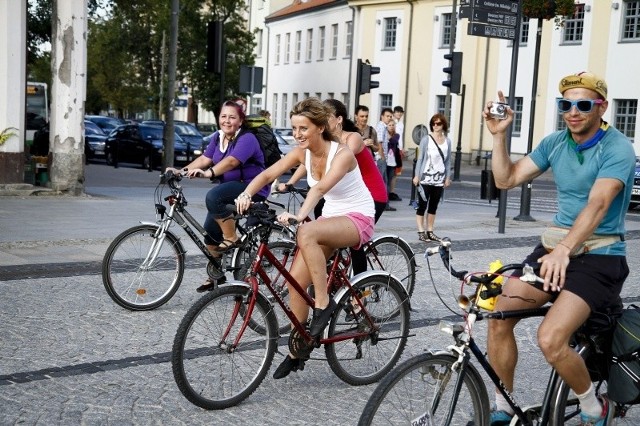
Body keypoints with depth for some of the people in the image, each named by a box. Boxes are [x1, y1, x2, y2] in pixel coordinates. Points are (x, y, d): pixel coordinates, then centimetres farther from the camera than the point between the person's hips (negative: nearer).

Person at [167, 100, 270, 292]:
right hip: (231, 187, 8)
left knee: (213, 196, -32)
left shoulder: (247, 139, -15)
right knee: (210, 229, 3)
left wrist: (209, 173, -45)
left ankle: (232, 239, -16)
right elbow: (205, 158, 1)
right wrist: (182, 171, -13)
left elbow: (231, 161, -31)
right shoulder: (218, 137, 9)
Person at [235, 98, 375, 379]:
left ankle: (323, 303, -23)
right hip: (330, 219, 7)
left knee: (306, 233, -36)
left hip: (357, 219, -7)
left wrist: (300, 216, -55)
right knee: (296, 279, -9)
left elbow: (321, 187, -39)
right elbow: (268, 174, -15)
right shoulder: (302, 153, -3)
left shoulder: (342, 154, -21)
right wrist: (246, 194, -35)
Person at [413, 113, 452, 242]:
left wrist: (448, 177, 7)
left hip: (439, 180, 4)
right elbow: (420, 158, -3)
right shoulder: (426, 139, -3)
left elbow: (448, 161, 11)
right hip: (425, 178, -4)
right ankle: (421, 232, 1)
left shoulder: (447, 141, 7)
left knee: (434, 206, 9)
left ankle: (429, 232, 16)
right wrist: (417, 175, -8)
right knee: (422, 205, -2)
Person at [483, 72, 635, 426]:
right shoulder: (555, 142, 6)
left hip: (598, 256, -6)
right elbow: (506, 179, 6)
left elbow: (597, 204, -29)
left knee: (550, 338, -24)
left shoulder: (617, 148, -14)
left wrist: (564, 250, -43)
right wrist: (499, 134, -8)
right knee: (498, 316, -9)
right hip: (555, 246, 6)